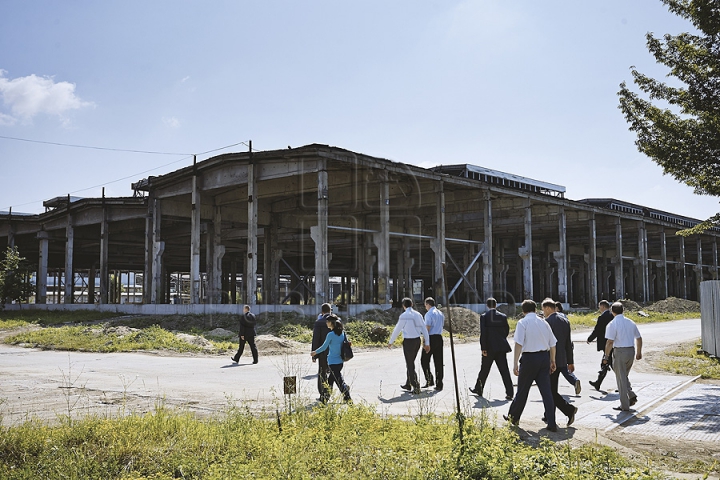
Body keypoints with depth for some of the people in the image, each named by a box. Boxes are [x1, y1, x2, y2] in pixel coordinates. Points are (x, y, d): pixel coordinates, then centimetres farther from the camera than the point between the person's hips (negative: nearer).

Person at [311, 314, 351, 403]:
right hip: (340, 361, 7)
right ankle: (326, 399, 26)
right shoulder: (342, 333, 4)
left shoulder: (331, 335, -15)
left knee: (340, 382, -4)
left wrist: (315, 352, 9)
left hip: (333, 362, -7)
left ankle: (348, 398, -7)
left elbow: (324, 347, -7)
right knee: (330, 380, 18)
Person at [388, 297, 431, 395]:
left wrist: (390, 342, 6)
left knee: (410, 365, 0)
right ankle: (408, 384, 30)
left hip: (408, 342, -7)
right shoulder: (418, 314, 6)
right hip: (417, 341, 7)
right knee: (411, 363, 20)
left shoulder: (404, 316, -12)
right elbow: (424, 329, 6)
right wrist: (427, 343, 10)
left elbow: (397, 330, -6)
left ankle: (416, 387, -6)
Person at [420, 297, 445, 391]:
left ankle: (429, 380, -2)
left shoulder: (429, 314, -11)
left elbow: (427, 328, -15)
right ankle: (439, 384, 9)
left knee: (424, 360, 5)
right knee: (439, 361, 8)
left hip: (431, 338, -7)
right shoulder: (441, 314, 14)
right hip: (439, 338, 7)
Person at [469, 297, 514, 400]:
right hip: (501, 347, 2)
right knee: (504, 370, 1)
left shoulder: (484, 316, -6)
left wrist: (483, 348, -9)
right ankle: (509, 393, -4)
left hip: (489, 347, -2)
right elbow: (507, 331, 8)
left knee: (484, 370, 13)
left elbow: (483, 333, -11)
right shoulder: (503, 316, 2)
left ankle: (478, 389, 28)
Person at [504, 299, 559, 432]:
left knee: (522, 390, 9)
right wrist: (552, 361, 22)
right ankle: (551, 423, 2)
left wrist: (515, 363, -14)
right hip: (544, 357, 4)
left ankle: (513, 417, 26)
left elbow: (519, 344, -14)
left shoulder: (522, 323, -6)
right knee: (546, 390, 5)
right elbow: (552, 344, 11)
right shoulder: (543, 322, 9)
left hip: (529, 357, -4)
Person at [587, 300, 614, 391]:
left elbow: (596, 331, -12)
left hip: (606, 345, -8)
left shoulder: (602, 317, -15)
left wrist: (589, 339, 4)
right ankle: (598, 383, 24)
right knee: (604, 364, 16)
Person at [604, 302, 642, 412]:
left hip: (620, 351, -6)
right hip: (631, 351, 6)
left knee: (621, 378, 2)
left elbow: (610, 342, -16)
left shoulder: (612, 324, -11)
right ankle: (632, 396, 10)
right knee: (624, 376, 23)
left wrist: (606, 356, -8)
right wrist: (639, 352, 26)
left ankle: (625, 406, 5)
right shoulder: (631, 322, 8)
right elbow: (639, 338, 15)